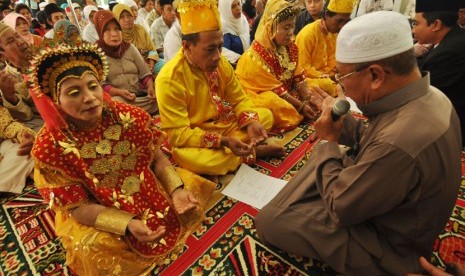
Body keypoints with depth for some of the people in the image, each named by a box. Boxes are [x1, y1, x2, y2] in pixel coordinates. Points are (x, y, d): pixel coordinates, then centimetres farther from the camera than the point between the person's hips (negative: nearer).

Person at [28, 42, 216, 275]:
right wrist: (127, 224, -32)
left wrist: (176, 190, -24)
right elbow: (77, 207, -18)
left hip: (149, 190, 3)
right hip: (94, 216, -2)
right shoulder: (49, 146, -21)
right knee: (94, 252, -28)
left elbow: (158, 158, -7)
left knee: (194, 185, -3)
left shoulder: (128, 116, -14)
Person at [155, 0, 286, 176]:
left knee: (266, 115, 2)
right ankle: (253, 152, -14)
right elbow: (178, 134, -26)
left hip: (225, 124, 6)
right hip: (192, 139, -5)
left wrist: (251, 122, -20)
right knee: (196, 159, -38)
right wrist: (224, 142, -35)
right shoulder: (169, 80, -25)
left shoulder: (221, 63, -6)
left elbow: (239, 100, 2)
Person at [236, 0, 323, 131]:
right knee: (278, 106, -38)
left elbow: (298, 78, -1)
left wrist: (308, 99, -15)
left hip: (286, 91, 8)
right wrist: (301, 105, -21)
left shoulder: (290, 47, -3)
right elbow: (274, 89, -24)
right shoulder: (256, 56, -25)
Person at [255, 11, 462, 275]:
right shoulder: (429, 96, -10)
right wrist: (343, 121, -9)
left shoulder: (397, 144, -40)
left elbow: (339, 208, -25)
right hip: (398, 212, 8)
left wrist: (328, 141, -17)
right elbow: (376, 145, 5)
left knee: (268, 221, -5)